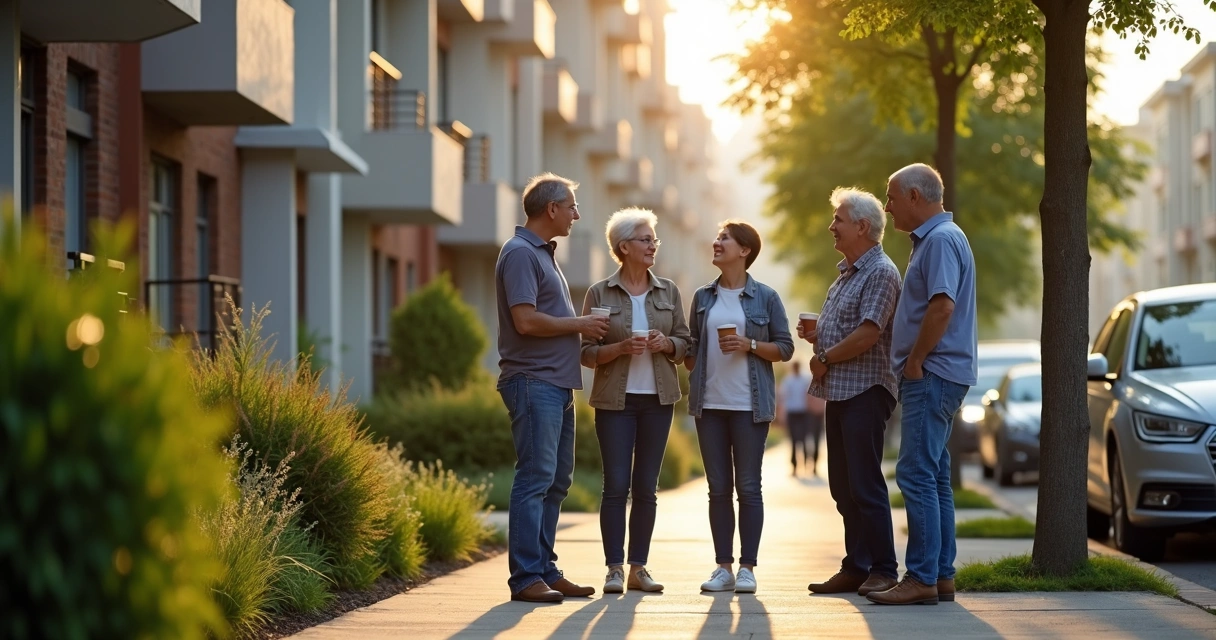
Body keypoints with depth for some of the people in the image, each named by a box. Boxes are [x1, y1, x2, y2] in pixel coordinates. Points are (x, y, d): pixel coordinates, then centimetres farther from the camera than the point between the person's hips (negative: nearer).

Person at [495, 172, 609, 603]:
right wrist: (580, 325, -11)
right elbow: (526, 321, -21)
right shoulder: (521, 253, -11)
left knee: (556, 480, 11)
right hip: (533, 381, -10)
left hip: (557, 383, 10)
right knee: (535, 477, -11)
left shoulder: (544, 253, 20)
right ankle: (526, 577, -11)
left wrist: (585, 327, 9)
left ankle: (546, 570, 16)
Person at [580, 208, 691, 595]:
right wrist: (621, 348, -18)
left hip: (658, 399, 3)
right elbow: (587, 352, -1)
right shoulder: (600, 294, -1)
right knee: (616, 486, -6)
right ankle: (614, 569, -1)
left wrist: (666, 344, -10)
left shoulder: (668, 292, 8)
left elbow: (684, 342, 11)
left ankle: (638, 567, 10)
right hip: (615, 400, -3)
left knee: (646, 488, 4)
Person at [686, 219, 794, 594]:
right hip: (710, 404, 3)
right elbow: (692, 348, 16)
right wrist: (692, 380, 7)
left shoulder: (765, 298, 1)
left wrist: (750, 345, -14)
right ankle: (723, 566, 7)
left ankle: (747, 567, 2)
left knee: (748, 487, -2)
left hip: (750, 405, -3)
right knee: (718, 488, 4)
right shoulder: (703, 298, 11)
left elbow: (785, 348, 1)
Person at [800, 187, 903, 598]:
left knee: (865, 484, -9)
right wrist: (817, 336, 5)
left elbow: (868, 334, -21)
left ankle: (884, 570, -4)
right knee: (843, 486, 10)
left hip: (865, 391, -10)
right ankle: (856, 568, 15)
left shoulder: (880, 273, -12)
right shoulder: (847, 272, 19)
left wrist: (825, 358, -11)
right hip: (839, 393, 10)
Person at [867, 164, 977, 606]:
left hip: (933, 375, -11)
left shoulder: (941, 239, -14)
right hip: (933, 376, 11)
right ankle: (941, 575, 14)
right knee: (933, 478, 11)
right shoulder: (931, 238, 19)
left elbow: (942, 307, -25)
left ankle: (921, 578, -12)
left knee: (917, 475, -11)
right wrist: (913, 364, 17)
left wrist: (915, 362, -18)